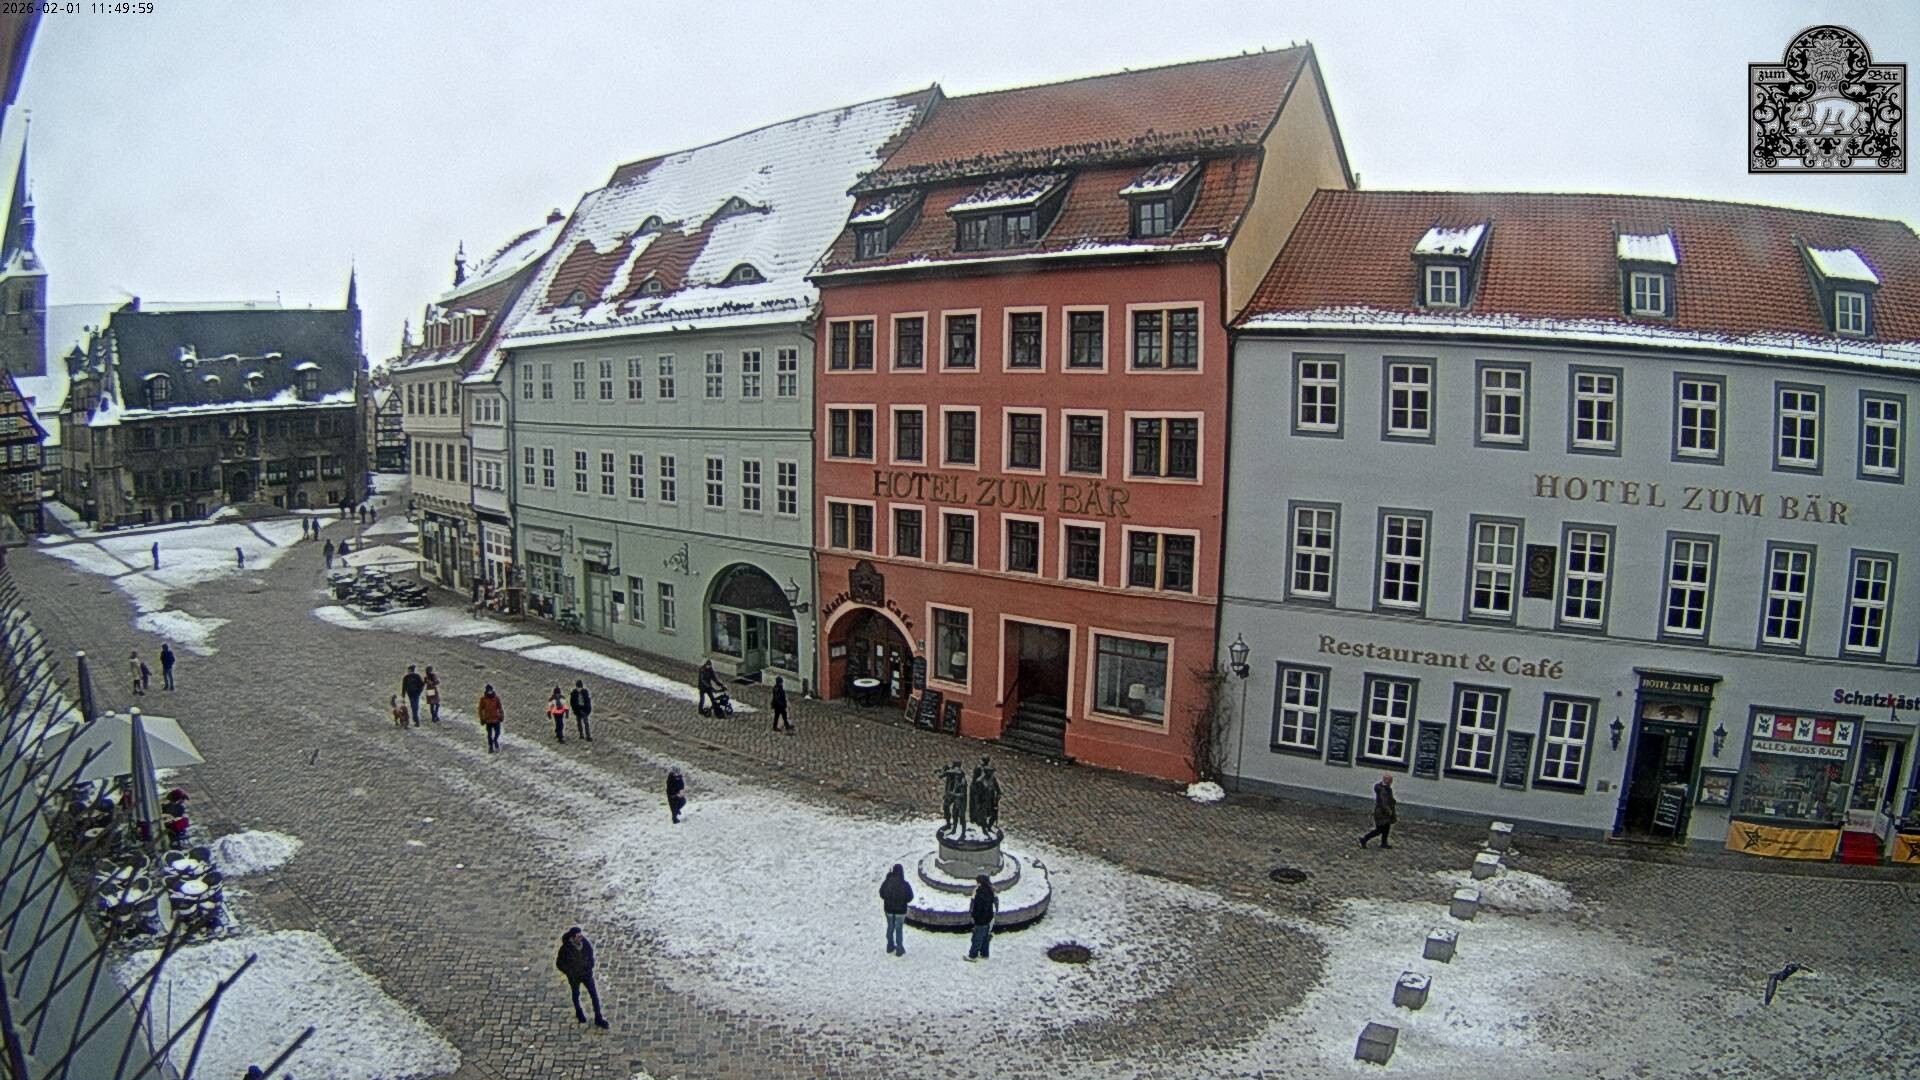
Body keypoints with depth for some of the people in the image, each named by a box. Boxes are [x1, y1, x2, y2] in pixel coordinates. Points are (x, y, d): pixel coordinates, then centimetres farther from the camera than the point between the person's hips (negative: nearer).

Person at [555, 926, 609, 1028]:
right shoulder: (566, 949, -27)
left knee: (594, 995, 1)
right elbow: (559, 963, -14)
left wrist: (589, 968, -6)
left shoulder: (587, 944, -17)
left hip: (586, 974, 2)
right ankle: (579, 1013, 50)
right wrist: (570, 972, -17)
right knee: (576, 995, 23)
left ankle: (598, 1018, 14)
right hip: (574, 976, -2)